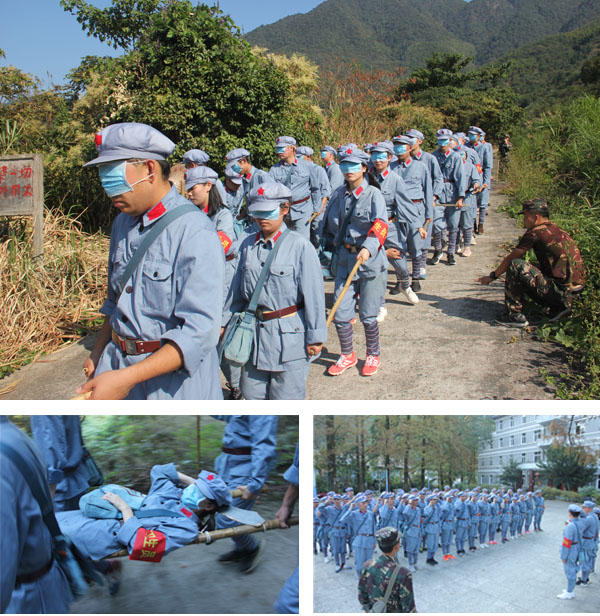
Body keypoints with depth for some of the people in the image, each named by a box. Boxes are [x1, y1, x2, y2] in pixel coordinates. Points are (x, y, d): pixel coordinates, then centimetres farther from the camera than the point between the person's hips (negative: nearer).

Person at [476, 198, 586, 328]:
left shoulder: (536, 233, -9)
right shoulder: (557, 231, 15)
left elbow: (510, 259, 0)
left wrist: (492, 276, 15)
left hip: (561, 290, -9)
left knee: (515, 265, -9)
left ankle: (514, 315, -2)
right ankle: (559, 308, 14)